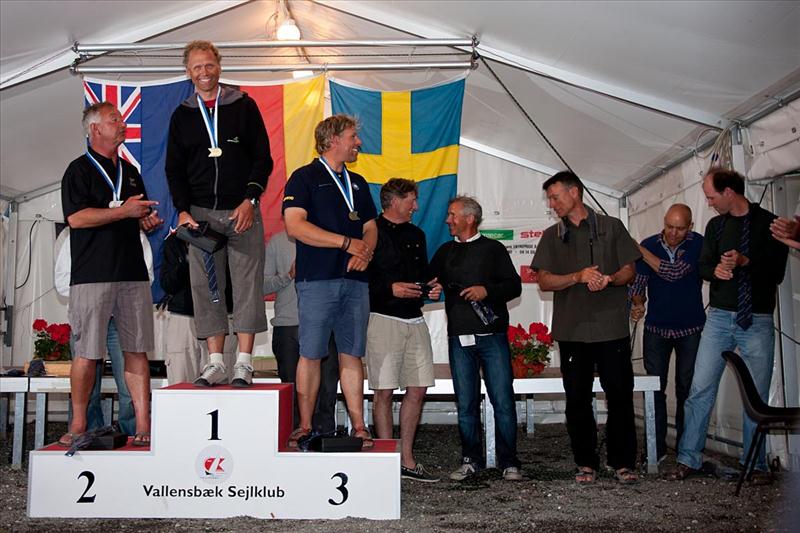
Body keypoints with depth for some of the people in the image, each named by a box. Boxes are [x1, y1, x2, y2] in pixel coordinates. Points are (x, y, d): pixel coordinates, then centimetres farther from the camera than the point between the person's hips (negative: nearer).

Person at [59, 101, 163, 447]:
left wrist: (149, 221, 8)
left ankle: (143, 425, 3)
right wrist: (124, 211, -12)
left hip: (134, 274, 6)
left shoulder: (130, 172, 22)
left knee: (137, 351, 2)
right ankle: (78, 425, 9)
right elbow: (76, 217, -12)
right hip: (93, 275, -5)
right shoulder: (80, 169, 2)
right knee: (87, 353, -3)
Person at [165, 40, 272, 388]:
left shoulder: (244, 106, 7)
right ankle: (215, 361, 6)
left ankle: (244, 362, 0)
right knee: (206, 287, 0)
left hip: (242, 211, -2)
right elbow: (174, 169, 13)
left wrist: (250, 200, -9)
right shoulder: (182, 116, 13)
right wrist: (183, 211, -1)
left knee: (247, 285, -5)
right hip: (201, 213, 2)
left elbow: (263, 158, 4)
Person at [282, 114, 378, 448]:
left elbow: (370, 227, 20)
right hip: (317, 280, -5)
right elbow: (295, 225, -11)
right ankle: (305, 427, 7)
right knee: (311, 355, -2)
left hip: (355, 280, 5)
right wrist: (347, 243, -12)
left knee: (352, 355, 5)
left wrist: (365, 252, -4)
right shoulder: (305, 177, 2)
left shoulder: (357, 183, 21)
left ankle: (358, 427, 8)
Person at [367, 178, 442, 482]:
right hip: (384, 319, -7)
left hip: (415, 320, 8)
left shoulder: (416, 235, 20)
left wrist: (431, 287, 9)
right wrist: (390, 289, -18)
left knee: (417, 389, 7)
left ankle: (406, 459, 17)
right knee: (384, 392, -2)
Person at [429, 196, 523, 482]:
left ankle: (509, 462, 5)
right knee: (465, 404, 6)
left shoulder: (493, 249, 6)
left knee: (503, 401, -4)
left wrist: (487, 290, -12)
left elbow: (514, 285, 2)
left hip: (492, 336, -3)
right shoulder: (445, 252, 17)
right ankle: (470, 460, 16)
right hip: (459, 339, 3)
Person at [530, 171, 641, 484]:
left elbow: (629, 270, 8)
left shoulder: (611, 227, 10)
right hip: (572, 329, 2)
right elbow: (544, 282, 3)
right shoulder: (552, 236, 13)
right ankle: (586, 463, 14)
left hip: (611, 327, -1)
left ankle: (623, 462, 9)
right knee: (578, 399, 4)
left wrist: (610, 279, -14)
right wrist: (579, 276, -13)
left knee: (620, 396, -2)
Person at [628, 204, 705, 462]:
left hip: (690, 327, -2)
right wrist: (637, 303, -21)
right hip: (656, 327, 2)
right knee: (655, 388, 1)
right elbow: (638, 281, 0)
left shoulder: (697, 244, -8)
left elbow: (674, 273, -21)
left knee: (687, 388, 4)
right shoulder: (649, 245, -1)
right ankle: (657, 446, 8)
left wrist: (639, 250, -18)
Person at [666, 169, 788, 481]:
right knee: (700, 389, -2)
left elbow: (777, 272, -5)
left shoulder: (769, 223, -2)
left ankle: (755, 464, 16)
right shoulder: (715, 225, 11)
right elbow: (703, 266, 10)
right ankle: (689, 459, 4)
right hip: (719, 317, 3)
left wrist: (745, 262, -20)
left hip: (758, 320, -3)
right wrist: (716, 269, -12)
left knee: (757, 396, 4)